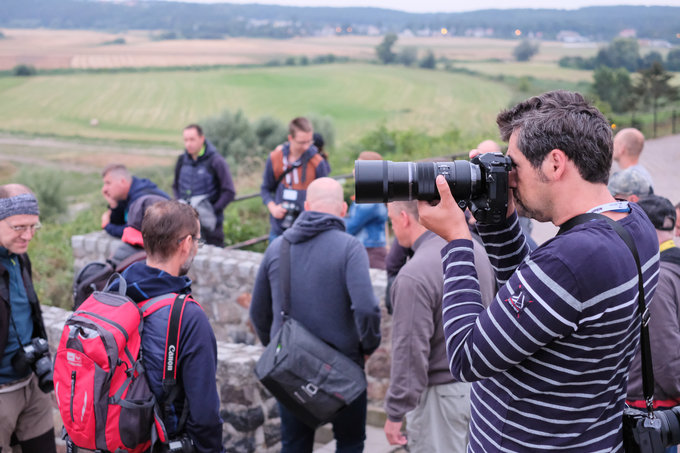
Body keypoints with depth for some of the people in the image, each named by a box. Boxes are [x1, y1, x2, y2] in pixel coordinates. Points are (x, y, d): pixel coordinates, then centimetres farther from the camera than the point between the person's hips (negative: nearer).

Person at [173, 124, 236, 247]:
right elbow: (176, 186, 20)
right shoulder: (182, 160, 6)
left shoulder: (216, 161, -9)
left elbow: (229, 192, -9)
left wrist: (213, 210, -15)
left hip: (209, 224, -4)